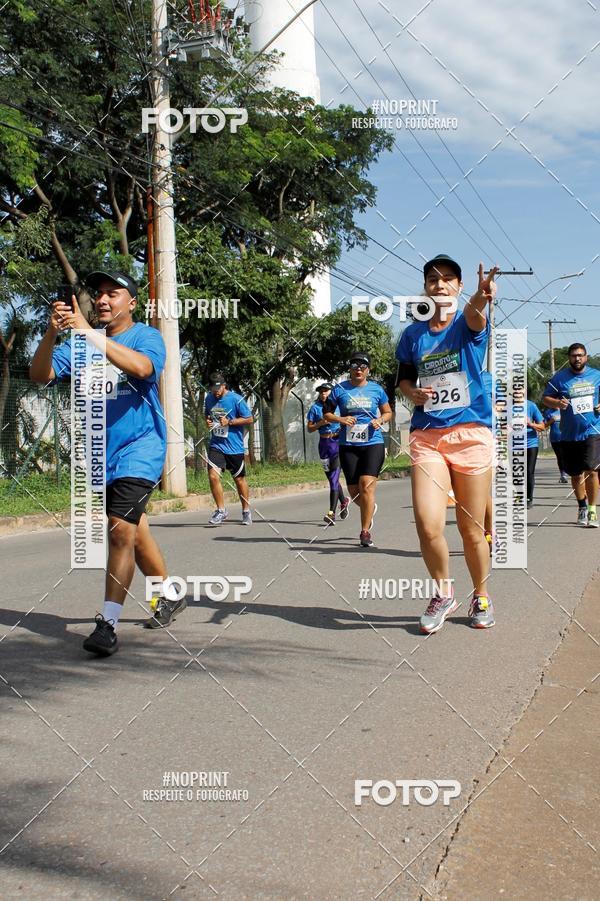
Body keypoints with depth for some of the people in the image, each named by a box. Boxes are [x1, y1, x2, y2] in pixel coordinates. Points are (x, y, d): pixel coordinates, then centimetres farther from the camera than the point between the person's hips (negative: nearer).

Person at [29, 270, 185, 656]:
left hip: (139, 450, -6)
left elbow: (141, 367, -30)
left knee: (121, 532, -15)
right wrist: (52, 332, -20)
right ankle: (170, 595, 35)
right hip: (102, 454, 6)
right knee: (134, 531, 17)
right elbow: (40, 374, -3)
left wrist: (89, 332, -33)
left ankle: (108, 624, -11)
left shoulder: (146, 336, -6)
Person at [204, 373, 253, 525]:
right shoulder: (209, 398, 5)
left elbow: (249, 419, -7)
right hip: (216, 445, 3)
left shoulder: (236, 399, -10)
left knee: (239, 479, 8)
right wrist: (208, 421, -1)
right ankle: (221, 510, 3)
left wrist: (229, 422, -16)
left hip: (234, 446, -3)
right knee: (213, 476, -13)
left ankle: (246, 512, 26)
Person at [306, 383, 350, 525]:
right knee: (331, 478, 13)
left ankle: (332, 512, -16)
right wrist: (321, 423, -10)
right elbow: (309, 428, 6)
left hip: (338, 442, -4)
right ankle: (344, 501, 39)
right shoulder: (315, 408, 7)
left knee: (334, 477, -12)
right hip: (324, 444, 4)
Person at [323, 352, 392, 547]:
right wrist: (340, 419, -11)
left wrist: (380, 420, -5)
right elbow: (326, 413, 8)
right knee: (354, 491, 6)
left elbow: (388, 412, 17)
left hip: (373, 443, -1)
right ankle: (370, 508, 41)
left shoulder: (376, 389, 5)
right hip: (348, 445, 2)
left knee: (366, 485, -15)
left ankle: (365, 532, -5)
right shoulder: (340, 389, 3)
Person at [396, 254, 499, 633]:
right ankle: (443, 592, 13)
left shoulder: (469, 325, 0)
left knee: (472, 529, 5)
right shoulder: (413, 334, 10)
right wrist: (412, 393, -2)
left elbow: (474, 315, -25)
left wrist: (482, 297, -50)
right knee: (428, 524, -14)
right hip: (426, 436, 2)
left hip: (471, 434, -2)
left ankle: (481, 597, 30)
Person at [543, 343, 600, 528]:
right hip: (569, 434, 1)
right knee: (576, 475, 11)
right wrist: (558, 403, -16)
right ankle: (582, 507, 32)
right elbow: (546, 398, 4)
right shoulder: (559, 377, 2)